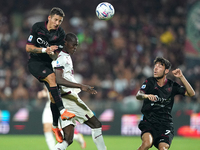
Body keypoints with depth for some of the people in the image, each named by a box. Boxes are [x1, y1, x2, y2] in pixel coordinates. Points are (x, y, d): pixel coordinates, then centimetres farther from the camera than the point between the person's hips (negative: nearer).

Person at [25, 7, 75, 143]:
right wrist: (44, 50, -22)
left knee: (54, 96, -4)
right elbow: (28, 47, -10)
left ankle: (55, 126, 15)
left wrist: (51, 53, -29)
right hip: (35, 62, -4)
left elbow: (57, 56, -5)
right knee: (51, 77, -32)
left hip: (49, 64, 4)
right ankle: (63, 112, -38)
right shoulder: (37, 27, -9)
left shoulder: (61, 34, -5)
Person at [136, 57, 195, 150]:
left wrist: (181, 77, -10)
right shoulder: (149, 82, 2)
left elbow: (191, 93, 0)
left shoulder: (172, 86, 5)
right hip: (149, 122, -1)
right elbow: (138, 95, -14)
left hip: (165, 124, 1)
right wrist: (147, 96, -39)